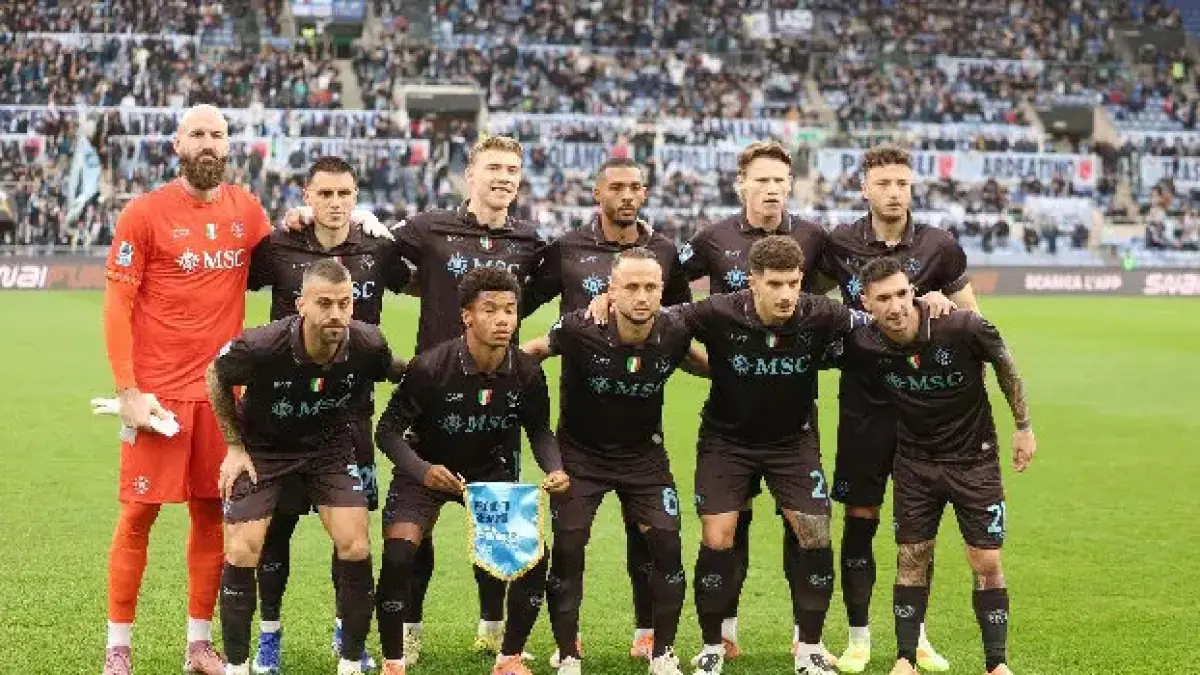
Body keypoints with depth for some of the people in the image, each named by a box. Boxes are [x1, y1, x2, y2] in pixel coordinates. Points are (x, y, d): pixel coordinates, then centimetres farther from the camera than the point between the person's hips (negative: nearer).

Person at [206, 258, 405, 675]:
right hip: (262, 449, -2)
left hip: (331, 448, 2)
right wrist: (234, 445, -5)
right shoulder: (261, 346, -31)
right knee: (242, 551, -10)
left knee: (355, 548, -10)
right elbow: (216, 377, -8)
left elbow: (400, 375, 1)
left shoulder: (368, 345, -25)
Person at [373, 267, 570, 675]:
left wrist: (554, 469, -21)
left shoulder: (527, 373, -17)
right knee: (398, 555, -23)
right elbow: (389, 429, -21)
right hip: (427, 470, -3)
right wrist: (422, 470, -38)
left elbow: (539, 431, -1)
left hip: (494, 472, 3)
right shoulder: (430, 367, -28)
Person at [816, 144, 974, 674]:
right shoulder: (840, 244, -3)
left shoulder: (938, 246, -2)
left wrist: (942, 303, -14)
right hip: (863, 401, -1)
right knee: (859, 518, 1)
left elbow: (972, 317, 6)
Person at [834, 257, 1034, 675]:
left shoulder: (961, 327, -24)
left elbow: (1003, 362, -5)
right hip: (915, 461, 2)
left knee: (987, 563, -2)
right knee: (912, 559, 4)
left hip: (974, 458, -2)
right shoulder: (863, 347, -18)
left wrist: (1023, 426, 3)